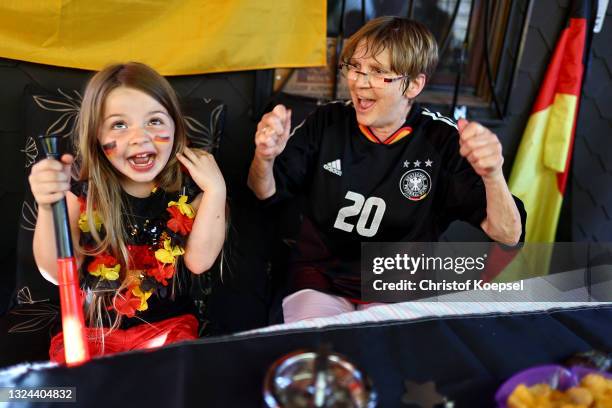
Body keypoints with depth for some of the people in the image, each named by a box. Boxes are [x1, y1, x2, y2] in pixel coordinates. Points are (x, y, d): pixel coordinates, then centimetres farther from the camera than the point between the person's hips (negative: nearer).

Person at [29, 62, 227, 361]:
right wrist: (48, 205, -27)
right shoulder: (83, 189, -6)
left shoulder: (188, 186, -7)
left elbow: (199, 261, -13)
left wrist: (215, 190, -20)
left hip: (167, 327, -1)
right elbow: (58, 272, -11)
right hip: (91, 329, 2)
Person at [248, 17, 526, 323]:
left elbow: (508, 236, -12)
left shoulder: (444, 140, -8)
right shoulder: (327, 122, -3)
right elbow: (265, 192, 2)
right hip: (319, 282, 1)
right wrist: (264, 157, -22)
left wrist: (493, 175, -33)